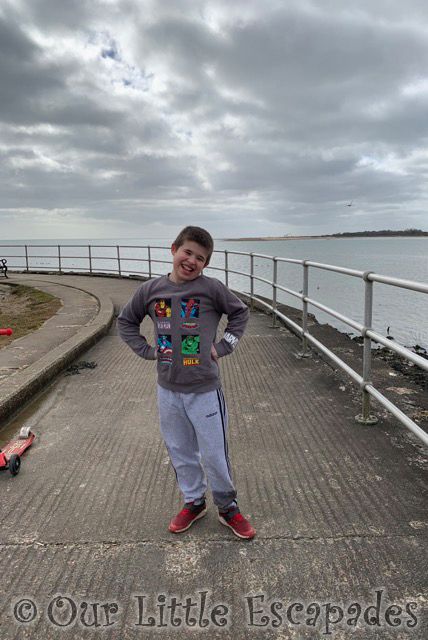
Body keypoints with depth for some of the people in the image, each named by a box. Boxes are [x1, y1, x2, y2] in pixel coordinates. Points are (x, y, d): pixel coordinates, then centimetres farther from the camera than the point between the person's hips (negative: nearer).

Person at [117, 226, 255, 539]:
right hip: (168, 389, 3)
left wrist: (223, 346, -4)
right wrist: (146, 350, 1)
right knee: (179, 452, 18)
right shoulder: (151, 290, -2)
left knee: (215, 454, 7)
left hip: (205, 388, -3)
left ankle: (228, 507, 32)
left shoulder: (211, 288, -10)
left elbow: (241, 312, 5)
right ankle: (194, 502, 40)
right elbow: (125, 321, 12)